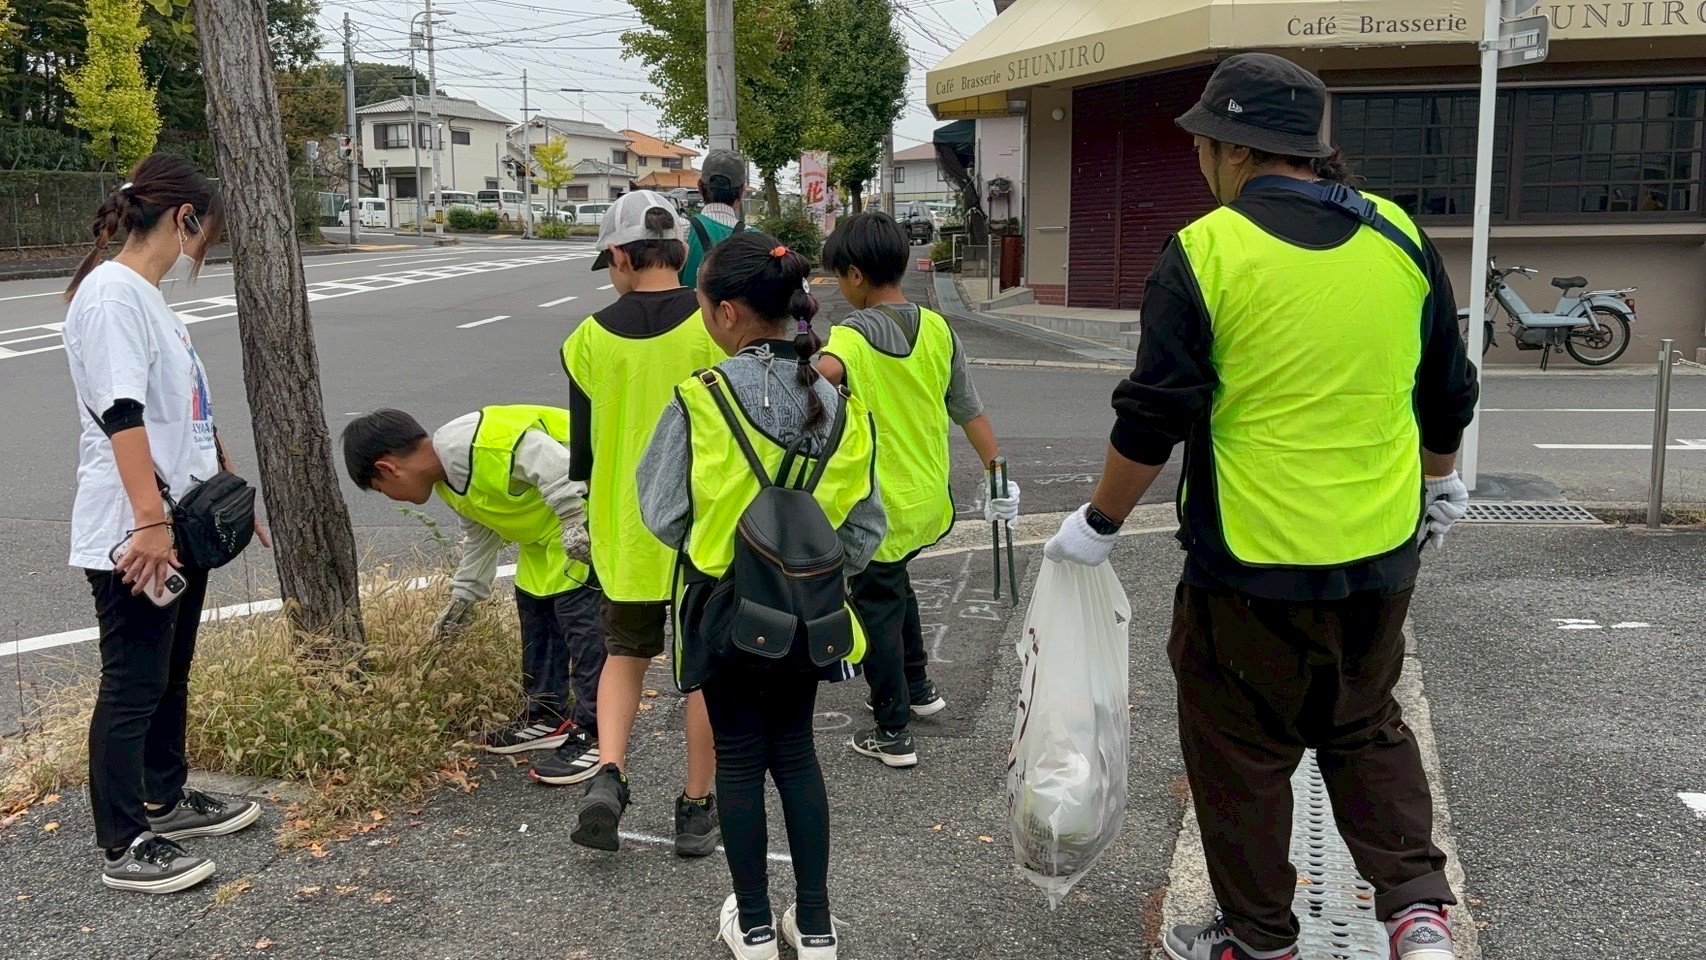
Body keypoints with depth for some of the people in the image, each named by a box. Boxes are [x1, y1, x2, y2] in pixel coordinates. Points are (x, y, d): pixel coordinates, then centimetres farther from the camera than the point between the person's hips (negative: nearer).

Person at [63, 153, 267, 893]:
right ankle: (124, 847, 8)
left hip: (184, 526, 10)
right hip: (133, 538, -10)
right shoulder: (112, 296, -15)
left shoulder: (151, 299, 15)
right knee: (133, 687, -1)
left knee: (171, 674, 19)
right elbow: (122, 416, -24)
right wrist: (149, 521, -27)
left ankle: (166, 800, 34)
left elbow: (191, 413, 21)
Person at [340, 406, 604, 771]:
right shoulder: (449, 480, 7)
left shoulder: (482, 444, -28)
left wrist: (575, 523, -30)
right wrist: (462, 599, 25)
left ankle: (594, 732, -5)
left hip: (585, 511, -10)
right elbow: (480, 536, 20)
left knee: (581, 617, -11)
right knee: (535, 608, 15)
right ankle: (548, 716, 27)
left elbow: (560, 467, -31)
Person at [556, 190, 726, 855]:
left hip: (626, 530, 2)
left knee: (626, 652, 21)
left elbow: (582, 453, 4)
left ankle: (609, 774, 3)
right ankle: (697, 810, 20)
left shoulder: (590, 339, -4)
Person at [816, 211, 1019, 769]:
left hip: (878, 507, -7)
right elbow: (970, 409, 6)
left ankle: (893, 734, 13)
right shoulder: (937, 329, 2)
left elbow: (827, 370, -42)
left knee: (876, 608, 7)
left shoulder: (855, 332, -16)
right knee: (895, 584, 28)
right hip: (928, 497, 7)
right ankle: (918, 688, 39)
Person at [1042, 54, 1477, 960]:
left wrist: (1097, 522, 1)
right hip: (1382, 552, 5)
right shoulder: (1400, 236, 2)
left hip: (1253, 563, -5)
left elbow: (1153, 419, -12)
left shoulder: (1204, 252, -13)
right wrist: (1440, 480, 29)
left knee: (1240, 751, 13)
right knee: (1366, 730, 25)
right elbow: (1448, 393, 11)